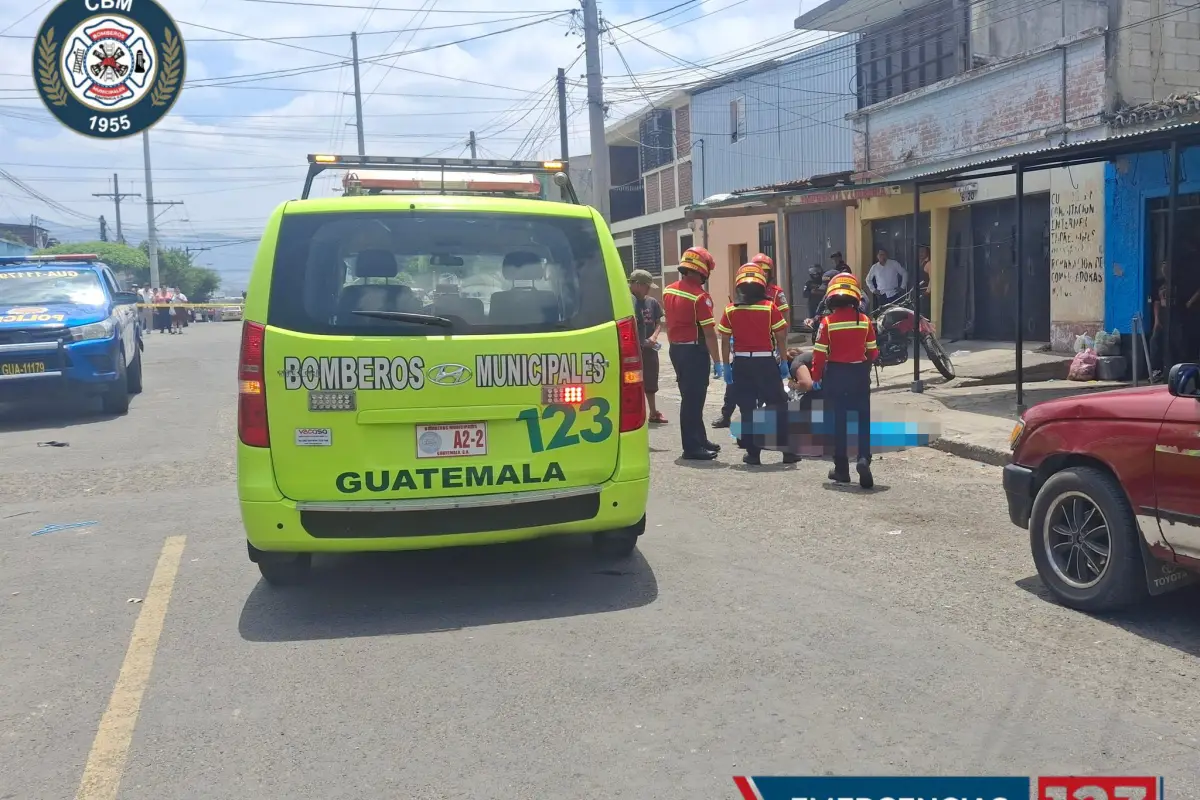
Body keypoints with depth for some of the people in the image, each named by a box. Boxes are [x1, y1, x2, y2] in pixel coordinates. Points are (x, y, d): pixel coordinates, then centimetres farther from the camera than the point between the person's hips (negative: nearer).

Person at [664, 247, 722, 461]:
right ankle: (692, 447, 2)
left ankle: (699, 439, 28)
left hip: (676, 349, 8)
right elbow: (709, 332, -19)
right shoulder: (700, 296, -19)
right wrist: (717, 361, -15)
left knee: (690, 396, 17)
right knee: (693, 399, -2)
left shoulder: (668, 291, 6)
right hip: (695, 351, -8)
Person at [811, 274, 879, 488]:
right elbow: (873, 351, 3)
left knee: (839, 421, 8)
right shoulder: (864, 320, -3)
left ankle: (841, 469, 14)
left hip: (835, 375, -1)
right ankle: (864, 458, -14)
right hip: (860, 374, 1)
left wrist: (816, 377, 1)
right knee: (863, 418, 8)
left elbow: (819, 353, -10)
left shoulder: (827, 322, -10)